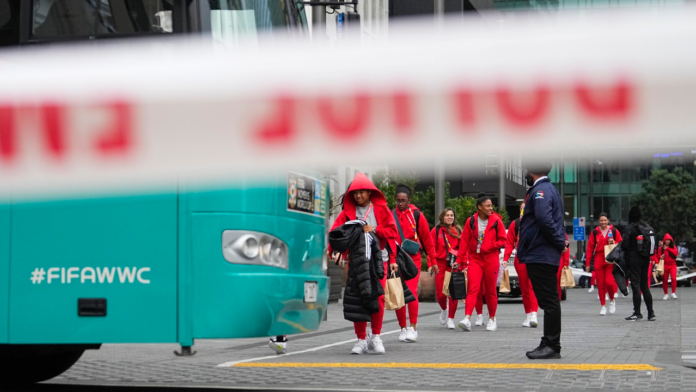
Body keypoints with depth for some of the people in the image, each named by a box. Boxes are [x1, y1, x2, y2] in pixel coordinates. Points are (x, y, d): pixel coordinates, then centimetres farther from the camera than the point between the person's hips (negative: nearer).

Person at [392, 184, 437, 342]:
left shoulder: (417, 215, -1)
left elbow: (427, 238, 3)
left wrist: (432, 260, 4)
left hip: (413, 259, -2)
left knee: (411, 292, -13)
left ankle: (413, 328, -6)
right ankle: (403, 329, 14)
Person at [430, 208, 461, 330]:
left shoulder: (458, 231, 9)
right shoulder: (436, 231, 3)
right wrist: (431, 264, -8)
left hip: (455, 265, 1)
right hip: (440, 264, -1)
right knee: (440, 293, -1)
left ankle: (451, 318, 7)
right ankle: (444, 309, 31)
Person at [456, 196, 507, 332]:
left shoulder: (496, 221, 0)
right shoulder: (471, 221, 3)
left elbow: (502, 240, 1)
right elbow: (464, 242, 5)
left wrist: (487, 246, -11)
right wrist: (459, 260, 4)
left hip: (491, 259, 0)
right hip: (474, 259, 0)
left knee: (490, 291, 7)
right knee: (473, 288, -13)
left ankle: (492, 319, 22)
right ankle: (467, 318, -23)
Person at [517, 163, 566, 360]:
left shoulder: (540, 191, -14)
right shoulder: (547, 189, 20)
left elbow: (545, 219, -28)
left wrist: (559, 242, -17)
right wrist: (560, 241, 11)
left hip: (540, 256, -11)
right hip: (540, 255, 11)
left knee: (549, 301, -7)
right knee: (548, 301, 12)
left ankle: (552, 346, -4)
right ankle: (548, 344, 18)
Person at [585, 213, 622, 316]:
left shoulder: (614, 231, 6)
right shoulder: (595, 232, 7)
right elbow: (590, 247, 7)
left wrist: (614, 243, -12)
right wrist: (588, 263, 3)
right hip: (598, 260, 2)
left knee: (609, 282, -13)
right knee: (600, 284, 1)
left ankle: (612, 300, 14)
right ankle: (603, 306, 10)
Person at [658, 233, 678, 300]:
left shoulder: (673, 247, 7)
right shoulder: (661, 248, 4)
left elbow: (675, 253, -10)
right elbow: (658, 256, 2)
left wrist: (668, 248, -13)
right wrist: (660, 257, -20)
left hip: (672, 265, 0)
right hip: (664, 265, 0)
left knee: (673, 278, -19)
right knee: (665, 280, 2)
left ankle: (673, 293, -11)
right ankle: (666, 294, 14)